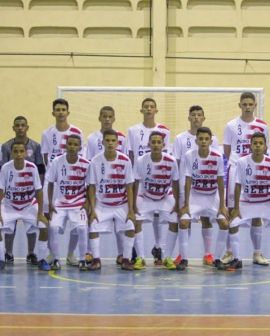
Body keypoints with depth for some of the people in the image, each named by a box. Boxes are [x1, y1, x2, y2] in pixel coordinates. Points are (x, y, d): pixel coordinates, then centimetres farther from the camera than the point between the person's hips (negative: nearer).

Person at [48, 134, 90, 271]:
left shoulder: (86, 164, -8)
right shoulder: (57, 161, -7)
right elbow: (51, 183, 3)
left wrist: (87, 203, -8)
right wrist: (50, 203, -3)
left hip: (79, 205, -1)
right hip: (59, 204, 1)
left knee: (82, 228, -22)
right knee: (53, 227, -20)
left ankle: (82, 260, -4)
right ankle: (56, 260, -4)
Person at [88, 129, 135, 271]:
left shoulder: (125, 160, -11)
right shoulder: (96, 161, -10)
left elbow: (129, 187, -6)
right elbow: (92, 187, -5)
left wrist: (131, 210, -9)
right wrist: (92, 210, -11)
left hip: (121, 205, 0)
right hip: (101, 205, 0)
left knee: (130, 229, -13)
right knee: (93, 229, -12)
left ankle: (126, 259, 2)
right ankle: (96, 260, 5)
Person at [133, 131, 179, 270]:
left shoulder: (171, 161, -20)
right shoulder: (141, 161, -22)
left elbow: (175, 183, -9)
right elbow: (136, 184, -13)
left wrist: (177, 204, -8)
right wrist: (134, 205, -15)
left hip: (166, 198, 1)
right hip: (145, 197, -1)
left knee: (174, 223, -8)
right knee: (136, 223, -16)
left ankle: (168, 258, 6)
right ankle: (140, 258, -5)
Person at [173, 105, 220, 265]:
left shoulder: (212, 138, 3)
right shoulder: (180, 138, 2)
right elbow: (175, 164, 4)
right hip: (185, 186, 0)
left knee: (206, 218, 4)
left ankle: (208, 254, 10)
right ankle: (182, 254, 9)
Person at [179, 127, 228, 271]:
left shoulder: (217, 157, -15)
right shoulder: (189, 155, -16)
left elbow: (220, 182, -10)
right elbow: (188, 181, -11)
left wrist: (222, 205, -10)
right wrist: (186, 204, -13)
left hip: (213, 196, 1)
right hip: (195, 195, -1)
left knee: (224, 224, -13)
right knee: (183, 222, -17)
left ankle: (217, 258, 4)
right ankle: (184, 259, -4)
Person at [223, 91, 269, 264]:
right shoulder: (231, 125, 2)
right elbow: (227, 151, 6)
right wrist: (239, 160, -3)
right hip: (235, 170, -1)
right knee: (231, 210, -1)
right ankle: (229, 251, 6)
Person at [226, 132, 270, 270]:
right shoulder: (242, 162, -16)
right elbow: (238, 186, -10)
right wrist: (236, 208, -10)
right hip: (246, 202, 0)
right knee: (233, 225, -11)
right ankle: (236, 259, -1)